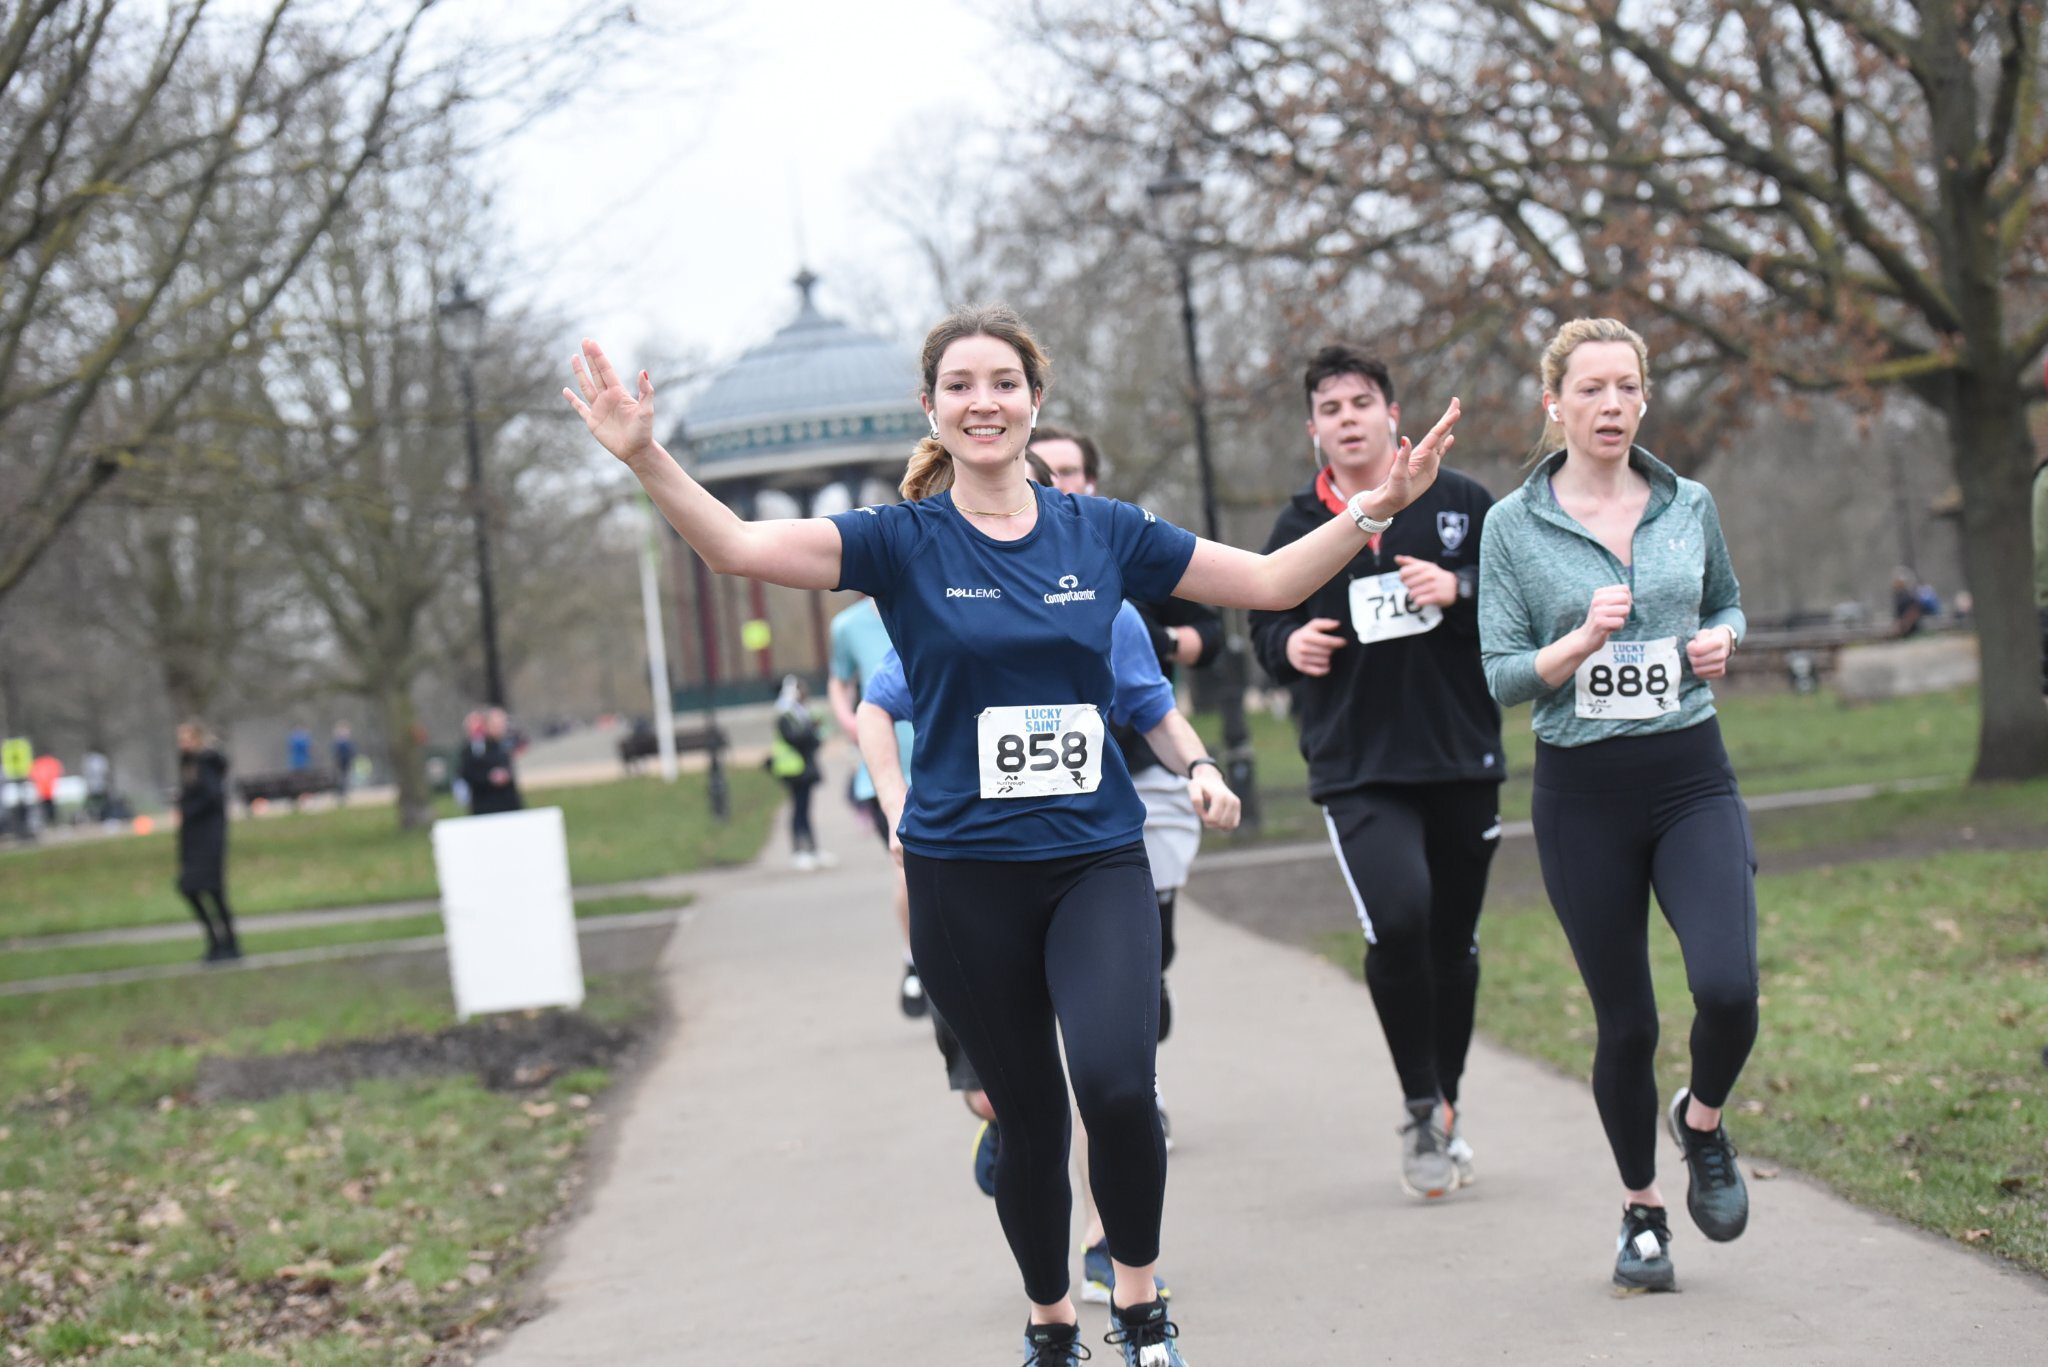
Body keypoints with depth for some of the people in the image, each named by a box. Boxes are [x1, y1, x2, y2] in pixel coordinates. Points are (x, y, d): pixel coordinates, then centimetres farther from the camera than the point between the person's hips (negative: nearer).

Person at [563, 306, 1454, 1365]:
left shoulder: (1102, 533, 4)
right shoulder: (904, 542, -2)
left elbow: (1269, 582, 11)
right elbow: (738, 546, -16)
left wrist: (1372, 511, -1)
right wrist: (645, 458, -31)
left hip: (1097, 860, 1)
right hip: (963, 874, 0)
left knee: (1116, 1085, -22)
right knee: (1029, 1119, 9)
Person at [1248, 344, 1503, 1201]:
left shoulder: (1457, 503, 3)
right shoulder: (1297, 530, 6)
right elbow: (1264, 624, 17)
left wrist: (1461, 589, -14)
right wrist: (1288, 646, -6)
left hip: (1462, 759, 1)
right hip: (1355, 769, -1)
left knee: (1454, 940, 10)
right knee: (1397, 919, -22)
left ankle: (1445, 1109, 30)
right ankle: (1420, 1105, -3)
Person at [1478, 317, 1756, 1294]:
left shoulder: (1689, 506, 5)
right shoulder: (1513, 526, -2)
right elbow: (1500, 675, -4)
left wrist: (1722, 641, 0)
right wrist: (1583, 639, -20)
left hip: (1692, 778, 1)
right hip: (1582, 792, -1)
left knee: (1728, 987, -18)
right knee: (1625, 1022, 4)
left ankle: (1702, 1122, 16)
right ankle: (1641, 1209, 27)